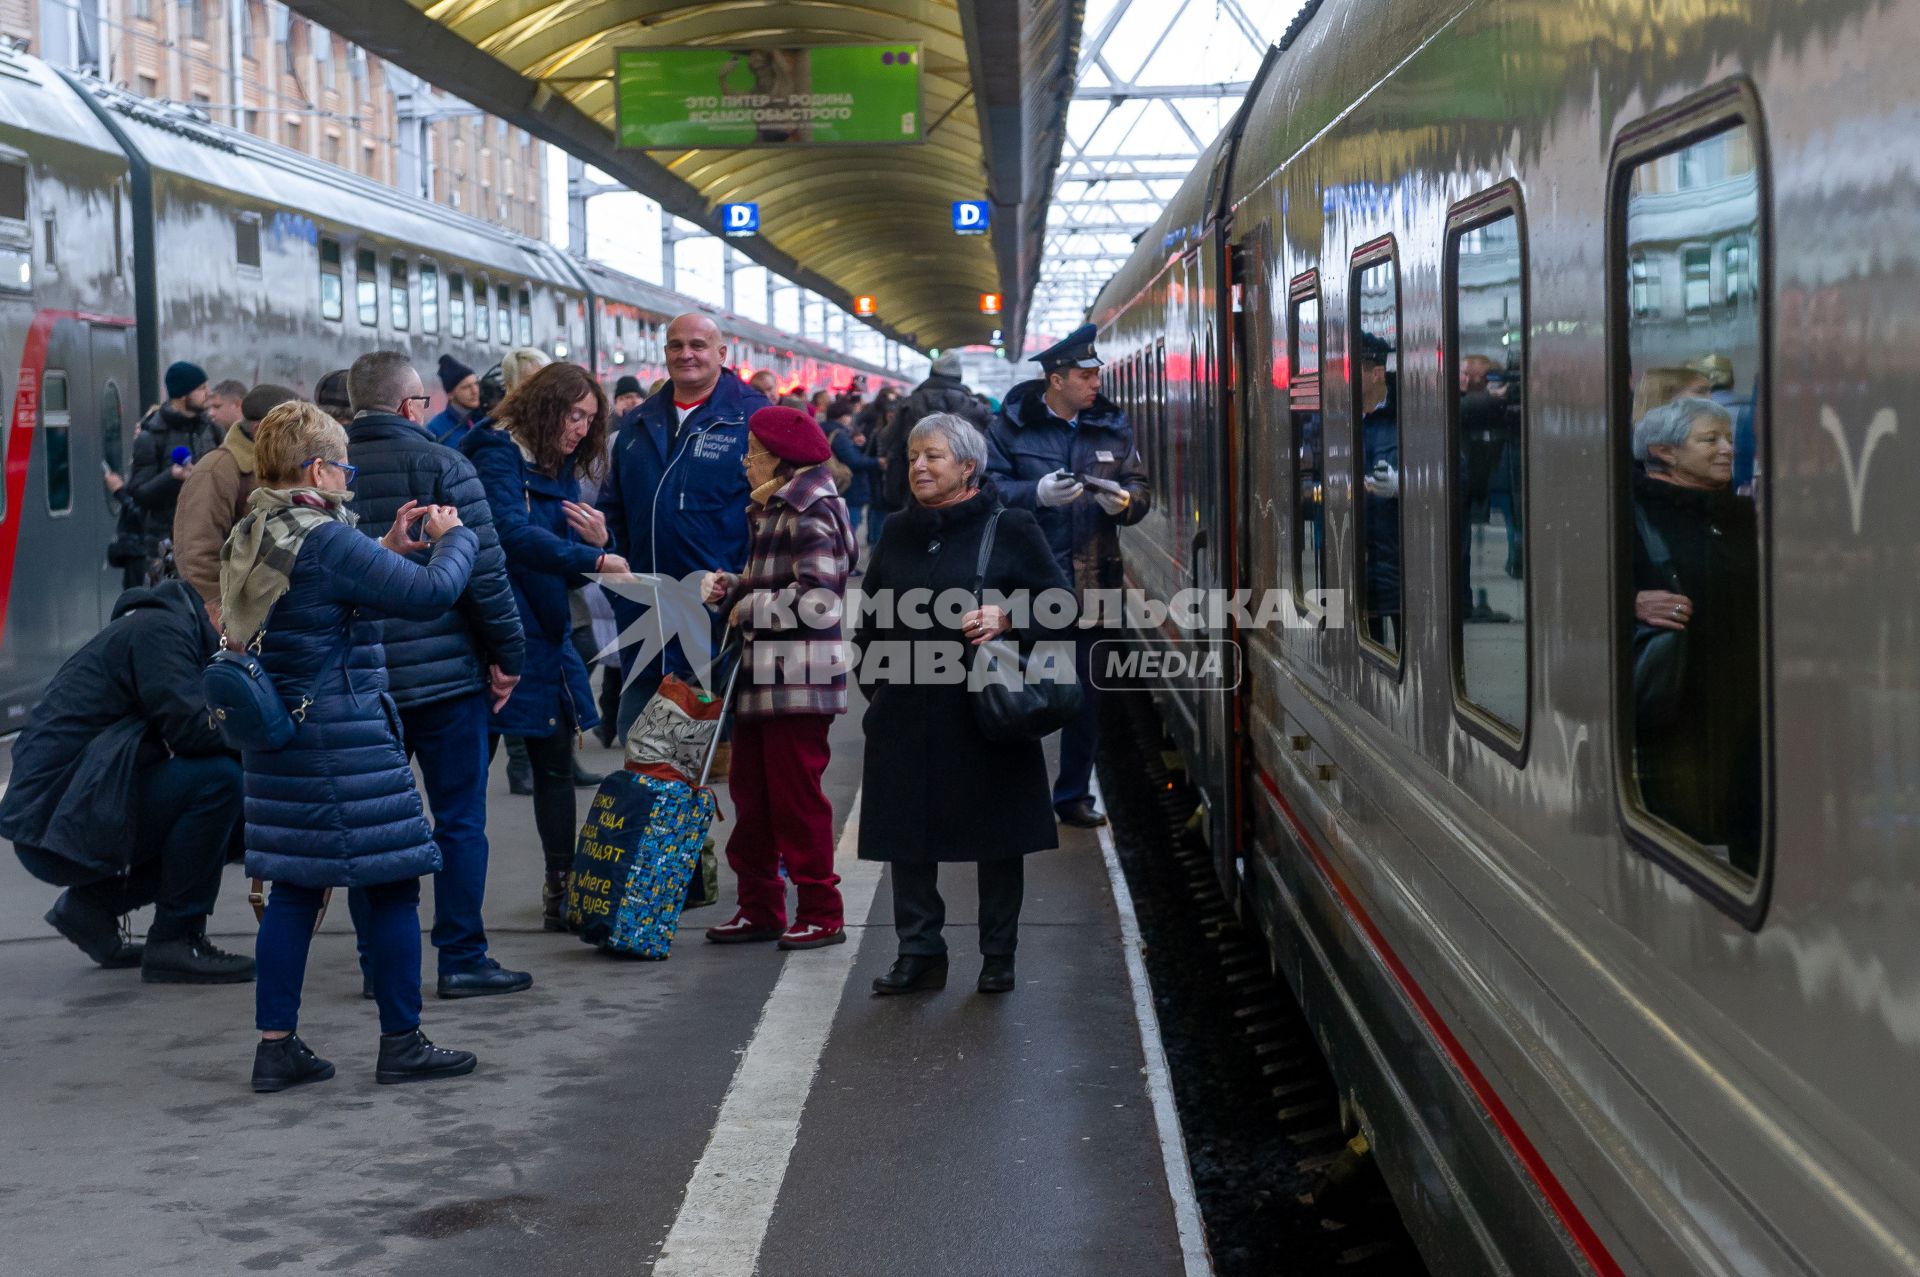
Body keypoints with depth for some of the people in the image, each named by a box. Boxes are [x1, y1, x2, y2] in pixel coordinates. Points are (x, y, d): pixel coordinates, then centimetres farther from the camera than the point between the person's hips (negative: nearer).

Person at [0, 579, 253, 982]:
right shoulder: (159, 629, -12)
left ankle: (93, 903, 13)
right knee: (218, 779, -21)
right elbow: (192, 727, -23)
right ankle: (174, 942, -11)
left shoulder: (167, 627, 19)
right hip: (52, 826, -10)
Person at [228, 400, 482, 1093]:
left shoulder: (249, 537, 9)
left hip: (275, 737, 9)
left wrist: (387, 550, 17)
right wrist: (452, 537, -2)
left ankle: (276, 1044, 14)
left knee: (294, 887, 12)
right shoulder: (325, 540, -18)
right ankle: (402, 1042, 9)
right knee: (390, 880, 2)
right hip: (342, 736, -9)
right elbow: (430, 592, -20)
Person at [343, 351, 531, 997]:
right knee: (459, 818, 2)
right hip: (444, 671, -5)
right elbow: (484, 571, -11)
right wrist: (507, 653, -2)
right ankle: (462, 959, 3)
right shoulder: (441, 465, -9)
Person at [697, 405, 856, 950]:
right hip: (762, 677, 10)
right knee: (750, 792, 12)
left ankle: (821, 913, 5)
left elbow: (817, 599, -22)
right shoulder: (774, 511, 18)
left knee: (796, 796, -4)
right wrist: (726, 588, 4)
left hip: (799, 679, -10)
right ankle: (759, 908, 20)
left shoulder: (809, 515, -13)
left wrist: (748, 607, -12)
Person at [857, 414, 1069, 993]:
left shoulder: (1010, 530, -3)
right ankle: (919, 951, 15)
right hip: (906, 712, 4)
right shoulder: (896, 533, 12)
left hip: (985, 710, -4)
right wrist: (874, 683, 13)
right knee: (908, 835, 5)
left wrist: (1006, 618, -19)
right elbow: (871, 616, 21)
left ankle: (998, 957, 16)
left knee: (997, 837, 4)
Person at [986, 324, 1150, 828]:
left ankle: (1074, 794, 22)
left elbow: (1141, 490, 12)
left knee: (1086, 693, 10)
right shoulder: (1011, 426, -4)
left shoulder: (1112, 427, 8)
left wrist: (1124, 501, -11)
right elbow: (990, 488, -8)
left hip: (1090, 579, 4)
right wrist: (1038, 493, -23)